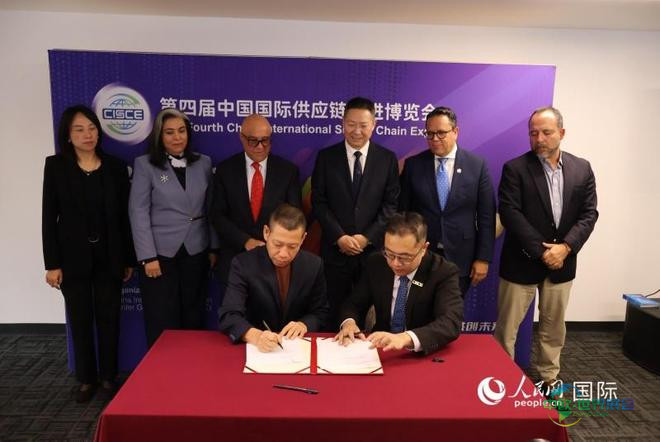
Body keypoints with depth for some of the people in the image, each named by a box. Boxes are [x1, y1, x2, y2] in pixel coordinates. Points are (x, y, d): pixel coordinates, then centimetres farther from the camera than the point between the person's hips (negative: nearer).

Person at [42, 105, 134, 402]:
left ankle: (108, 376, 25)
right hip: (73, 256, -1)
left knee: (109, 317, 8)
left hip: (109, 255, 1)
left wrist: (129, 259, 2)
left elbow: (124, 215, 2)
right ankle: (86, 379, 26)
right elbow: (49, 217, -3)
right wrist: (52, 263, -7)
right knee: (80, 319, 9)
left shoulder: (115, 166, 2)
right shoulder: (56, 166, -1)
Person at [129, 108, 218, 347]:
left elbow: (210, 208, 9)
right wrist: (148, 257, -12)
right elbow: (138, 213, -7)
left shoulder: (203, 163, 6)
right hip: (161, 253, -2)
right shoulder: (145, 164, -3)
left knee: (193, 318, 10)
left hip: (196, 253, 3)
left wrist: (214, 247, 6)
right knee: (163, 323, 5)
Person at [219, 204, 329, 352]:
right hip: (256, 346, -2)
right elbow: (229, 315, -19)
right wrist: (255, 335, -36)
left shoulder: (314, 265, -4)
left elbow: (320, 312, 5)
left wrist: (304, 325, -15)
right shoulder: (243, 264, -11)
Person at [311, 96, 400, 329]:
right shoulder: (326, 156, 2)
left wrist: (367, 237, -10)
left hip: (373, 249, 0)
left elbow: (391, 204, 0)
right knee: (335, 314, 9)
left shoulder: (387, 159, 3)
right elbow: (318, 202, -1)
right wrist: (339, 236, -11)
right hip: (335, 249, 0)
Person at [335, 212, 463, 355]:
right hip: (381, 350, 3)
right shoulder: (375, 264, -3)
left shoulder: (444, 273, -13)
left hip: (423, 356, -3)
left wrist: (406, 338, -41)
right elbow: (354, 304, 6)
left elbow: (451, 323, -25)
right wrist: (349, 322, -16)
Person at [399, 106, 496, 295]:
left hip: (461, 259, 0)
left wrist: (483, 258, -3)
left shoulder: (477, 165, -1)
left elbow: (486, 216, 0)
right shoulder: (413, 165, 0)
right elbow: (403, 211, 2)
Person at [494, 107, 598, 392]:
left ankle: (548, 378, 34)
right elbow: (510, 214, -14)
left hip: (561, 262, 4)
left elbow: (589, 214, 1)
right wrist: (541, 251, -17)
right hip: (522, 261, -3)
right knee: (506, 327, 3)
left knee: (554, 326, 17)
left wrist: (565, 247, -14)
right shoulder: (515, 169, -7)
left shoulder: (582, 169, 5)